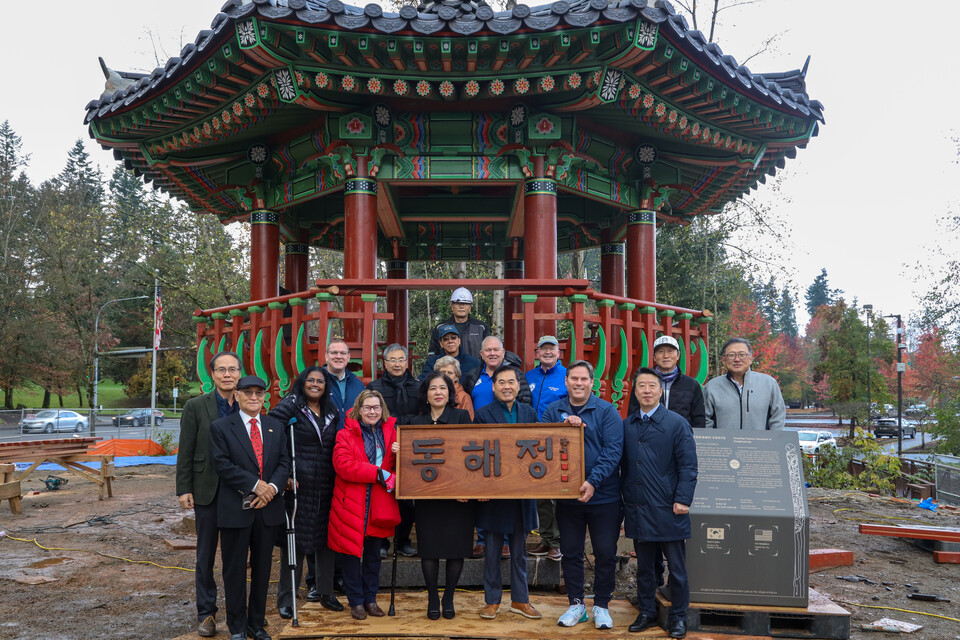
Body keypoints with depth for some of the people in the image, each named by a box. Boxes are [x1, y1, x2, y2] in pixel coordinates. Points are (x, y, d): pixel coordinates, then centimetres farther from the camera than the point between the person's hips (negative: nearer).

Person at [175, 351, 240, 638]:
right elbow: (185, 452, -2)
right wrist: (184, 489, -6)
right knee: (206, 556, 9)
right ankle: (206, 613, 20)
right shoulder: (196, 406, -2)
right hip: (208, 492, -1)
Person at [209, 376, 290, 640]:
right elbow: (223, 465, -10)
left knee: (262, 568, 11)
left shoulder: (276, 427, 11)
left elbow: (284, 462, 6)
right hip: (236, 509, -4)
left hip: (269, 509, 4)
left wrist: (272, 487, -12)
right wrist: (256, 485, -17)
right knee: (235, 570, 5)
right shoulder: (221, 427, -1)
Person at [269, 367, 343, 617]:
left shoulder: (332, 414, 13)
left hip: (325, 486, 5)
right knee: (294, 539, 1)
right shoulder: (288, 407, -6)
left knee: (326, 537, 11)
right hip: (297, 484, -5)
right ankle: (286, 598, 12)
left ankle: (324, 591, 26)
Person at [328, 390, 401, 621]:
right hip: (351, 505, -3)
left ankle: (370, 599, 26)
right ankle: (356, 601, 19)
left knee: (373, 554, 13)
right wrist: (379, 473, -21)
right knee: (351, 554, 4)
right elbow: (343, 465, -18)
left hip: (380, 505, 3)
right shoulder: (345, 435, -3)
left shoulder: (390, 433, 8)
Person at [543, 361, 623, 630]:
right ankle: (576, 604, 25)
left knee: (605, 553, 5)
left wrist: (593, 481, -21)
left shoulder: (607, 411, -3)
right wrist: (565, 427, -19)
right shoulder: (553, 411, 6)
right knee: (570, 552, 11)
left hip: (603, 496, -2)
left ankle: (601, 605, 21)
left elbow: (613, 450, -12)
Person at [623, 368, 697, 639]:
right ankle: (646, 613, 26)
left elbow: (688, 466, -6)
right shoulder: (627, 425, 8)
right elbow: (623, 465, 13)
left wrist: (682, 500, -14)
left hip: (668, 510, -4)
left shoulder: (677, 424, -4)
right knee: (644, 566, 14)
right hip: (638, 510, 4)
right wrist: (626, 501, 8)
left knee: (677, 568, 5)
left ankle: (678, 617, 18)